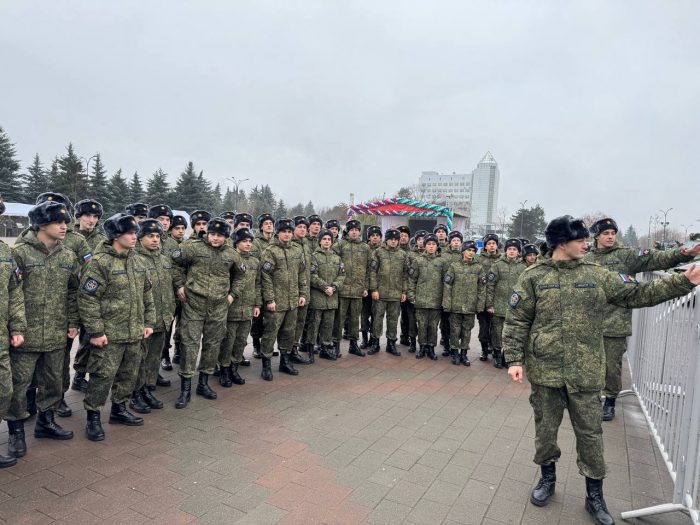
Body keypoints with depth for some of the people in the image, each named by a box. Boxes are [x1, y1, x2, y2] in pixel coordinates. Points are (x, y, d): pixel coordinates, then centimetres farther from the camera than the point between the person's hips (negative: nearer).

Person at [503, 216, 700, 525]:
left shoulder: (596, 275, 5)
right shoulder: (534, 277, -4)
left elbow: (636, 294, 8)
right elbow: (517, 322, -4)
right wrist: (515, 359, -10)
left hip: (585, 372, 2)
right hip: (545, 371, -2)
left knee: (590, 433, 10)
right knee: (545, 429, 13)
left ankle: (594, 495, 29)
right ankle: (547, 478, 37)